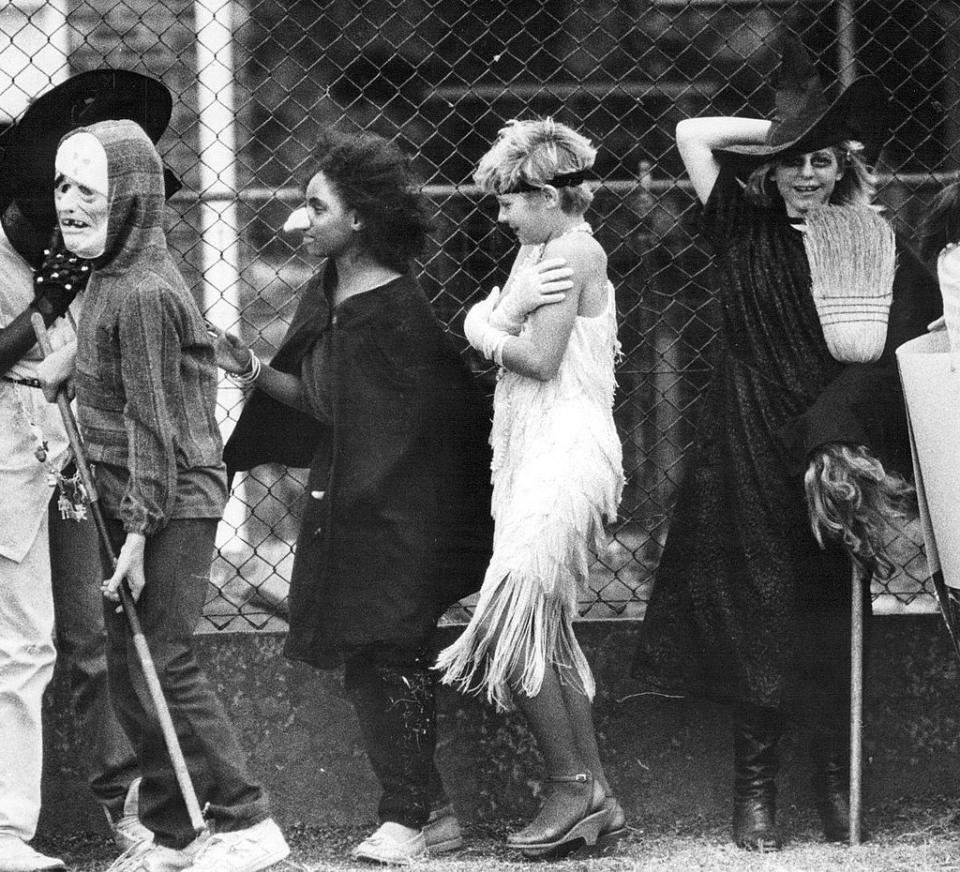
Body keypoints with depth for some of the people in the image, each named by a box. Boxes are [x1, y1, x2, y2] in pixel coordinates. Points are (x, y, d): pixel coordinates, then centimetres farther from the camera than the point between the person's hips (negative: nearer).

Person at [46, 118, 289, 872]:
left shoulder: (142, 295, -18)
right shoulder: (112, 278, 12)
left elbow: (152, 422, -19)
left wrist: (138, 531, -19)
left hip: (169, 503, -10)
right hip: (126, 501, 10)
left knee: (165, 666, -8)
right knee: (129, 670, 10)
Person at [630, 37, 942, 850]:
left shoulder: (879, 248, 3)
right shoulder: (747, 230, 5)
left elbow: (925, 340, -3)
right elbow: (692, 132, 6)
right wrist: (777, 132, 4)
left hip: (833, 450, 0)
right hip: (752, 458, 0)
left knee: (830, 620, 2)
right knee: (754, 613, 0)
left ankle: (837, 781, 12)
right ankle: (755, 789, 6)